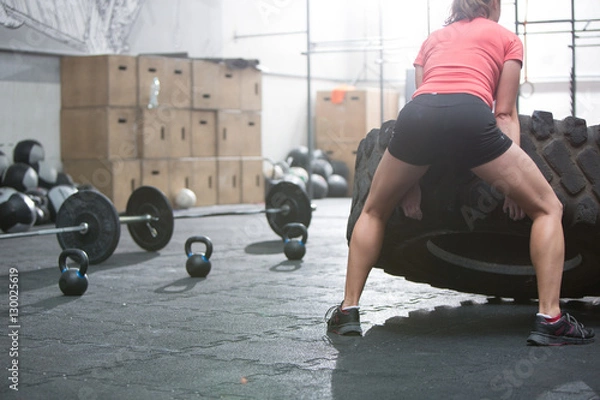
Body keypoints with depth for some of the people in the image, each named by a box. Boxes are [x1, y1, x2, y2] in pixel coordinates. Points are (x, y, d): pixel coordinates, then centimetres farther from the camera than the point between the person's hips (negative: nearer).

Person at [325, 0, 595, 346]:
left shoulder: (433, 39, 35)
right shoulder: (507, 38, 27)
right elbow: (504, 113, 17)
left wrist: (411, 181, 25)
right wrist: (512, 177, 14)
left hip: (415, 116, 3)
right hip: (470, 117, -3)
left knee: (374, 212, 27)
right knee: (548, 208, 12)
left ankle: (348, 312, 20)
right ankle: (550, 320, 2)